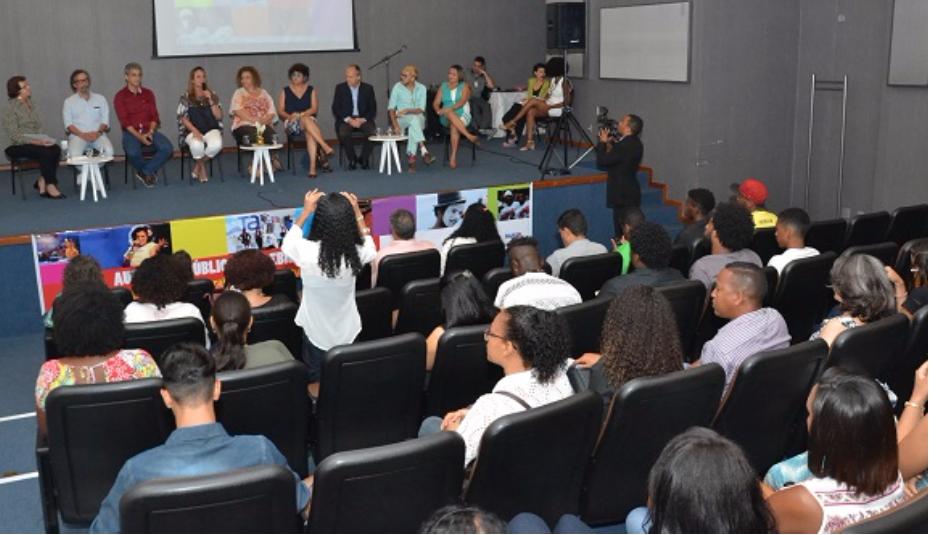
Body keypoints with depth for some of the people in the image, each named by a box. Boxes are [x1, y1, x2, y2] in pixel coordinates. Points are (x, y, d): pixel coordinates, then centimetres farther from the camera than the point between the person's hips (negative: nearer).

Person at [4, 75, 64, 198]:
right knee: (45, 152, -32)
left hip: (35, 141, 6)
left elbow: (38, 126, 14)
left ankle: (42, 182, -12)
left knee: (56, 149, -23)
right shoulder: (11, 107, -9)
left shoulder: (30, 103, 12)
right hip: (18, 146, -6)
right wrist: (34, 141, -23)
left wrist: (42, 139, -6)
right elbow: (13, 135, -14)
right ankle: (50, 186, -20)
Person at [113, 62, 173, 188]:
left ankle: (145, 171, -7)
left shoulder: (148, 93, 11)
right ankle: (151, 171, -3)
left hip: (149, 131, 3)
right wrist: (139, 136, -20)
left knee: (167, 148, -25)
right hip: (131, 132, -3)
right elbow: (124, 121, -8)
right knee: (133, 152, -35)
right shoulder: (120, 96, 0)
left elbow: (154, 116, 7)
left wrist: (150, 132, -12)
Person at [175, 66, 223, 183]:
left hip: (211, 129, 2)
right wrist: (195, 131, -17)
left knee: (216, 145, -34)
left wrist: (210, 100, -10)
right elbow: (183, 118, -1)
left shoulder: (212, 95, 10)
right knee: (197, 145, -38)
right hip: (192, 130, -2)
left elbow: (219, 116, 3)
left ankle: (198, 166, -2)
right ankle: (202, 167, -2)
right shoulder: (186, 97, 4)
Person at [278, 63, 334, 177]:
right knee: (306, 120, -36)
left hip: (309, 120, 0)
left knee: (310, 133, -37)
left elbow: (314, 109, 1)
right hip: (291, 123, 0)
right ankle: (326, 148, -45)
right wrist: (290, 116, -14)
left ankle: (313, 166, -47)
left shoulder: (311, 90, 14)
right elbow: (280, 111, 7)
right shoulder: (285, 91, 14)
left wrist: (300, 114, -15)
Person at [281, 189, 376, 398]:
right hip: (347, 331, 1)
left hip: (316, 331, -1)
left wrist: (305, 211, -1)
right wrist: (357, 213, 2)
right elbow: (371, 249, 4)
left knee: (315, 383, 23)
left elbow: (287, 244, -2)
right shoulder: (356, 253, -24)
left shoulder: (307, 252, -28)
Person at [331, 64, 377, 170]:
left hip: (363, 119, 0)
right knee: (343, 132, -33)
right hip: (345, 119, 0)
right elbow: (335, 108, 0)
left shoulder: (368, 88, 5)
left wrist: (362, 119, -13)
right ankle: (352, 159, -12)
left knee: (372, 130, -30)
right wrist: (348, 119, -14)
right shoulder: (340, 88, 4)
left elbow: (372, 109, 4)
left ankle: (364, 159, -9)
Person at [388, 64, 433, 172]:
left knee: (413, 126, -35)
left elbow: (421, 109, -4)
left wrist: (407, 110, -23)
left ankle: (412, 157, -39)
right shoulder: (397, 86, -1)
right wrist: (395, 124, -19)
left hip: (418, 119, 1)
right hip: (401, 119, -1)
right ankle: (424, 151, -46)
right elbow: (391, 108, -4)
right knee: (414, 119, -35)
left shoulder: (421, 88, 2)